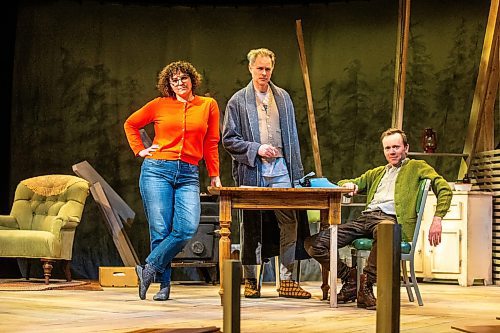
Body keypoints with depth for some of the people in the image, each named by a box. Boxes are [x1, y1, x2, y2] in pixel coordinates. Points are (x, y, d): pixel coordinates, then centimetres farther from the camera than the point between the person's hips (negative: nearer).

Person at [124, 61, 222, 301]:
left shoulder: (208, 105, 11)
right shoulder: (159, 105, 8)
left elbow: (211, 144, 14)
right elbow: (131, 124, 21)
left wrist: (214, 175, 10)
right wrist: (140, 150, 10)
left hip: (189, 175, 1)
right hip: (157, 170, -1)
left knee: (187, 229, -17)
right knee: (160, 229, -6)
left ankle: (149, 268, -5)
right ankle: (164, 284, 4)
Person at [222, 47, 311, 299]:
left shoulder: (283, 97, 14)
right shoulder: (238, 101, 4)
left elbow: (292, 135, 16)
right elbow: (228, 139, 1)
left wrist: (297, 172, 10)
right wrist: (256, 149, -12)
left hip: (280, 168, 2)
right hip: (251, 171, -2)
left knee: (289, 222, -6)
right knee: (251, 226, 2)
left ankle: (287, 280, -1)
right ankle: (250, 280, 11)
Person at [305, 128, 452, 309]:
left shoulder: (417, 167, 19)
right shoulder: (377, 173, 35)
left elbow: (444, 188, 5)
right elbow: (344, 184, 39)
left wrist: (437, 219, -11)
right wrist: (349, 185, 12)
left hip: (392, 220, -5)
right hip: (366, 217, 6)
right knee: (314, 244, -13)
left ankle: (366, 284, -30)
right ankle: (349, 277, 3)